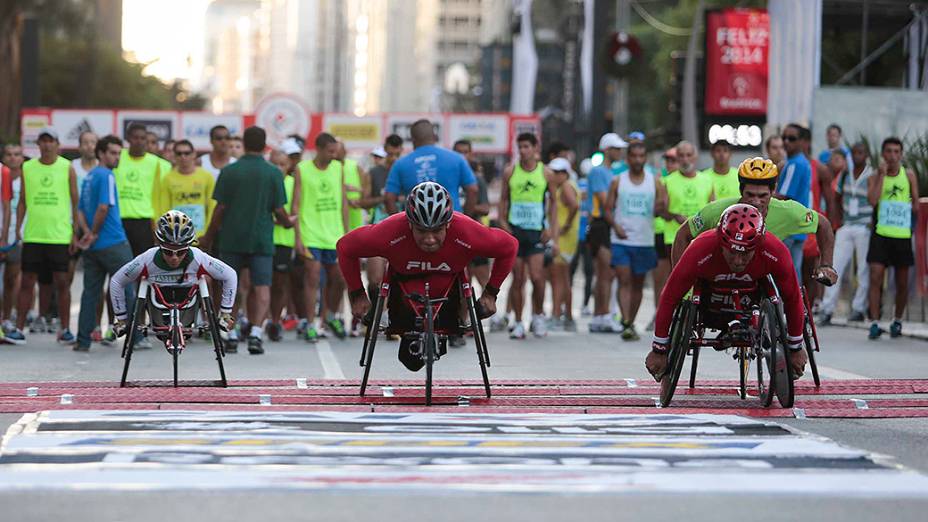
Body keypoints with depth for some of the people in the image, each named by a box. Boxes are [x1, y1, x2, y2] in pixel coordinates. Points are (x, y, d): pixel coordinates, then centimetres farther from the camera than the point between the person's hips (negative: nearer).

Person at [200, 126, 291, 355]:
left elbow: (220, 208, -2)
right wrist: (288, 222, 21)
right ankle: (255, 332, -18)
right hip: (261, 240, -1)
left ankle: (230, 335, 13)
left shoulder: (229, 172, -3)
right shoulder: (273, 173, -2)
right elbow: (278, 210, -1)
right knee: (262, 288, -1)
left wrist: (209, 237, 9)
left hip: (231, 239, 1)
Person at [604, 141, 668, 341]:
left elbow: (659, 210, 2)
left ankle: (631, 323, 21)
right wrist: (615, 226, -14)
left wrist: (661, 208, -22)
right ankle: (626, 324, -19)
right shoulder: (617, 182, 3)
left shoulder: (655, 182, 5)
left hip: (645, 241, 2)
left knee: (638, 284, 10)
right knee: (624, 281, -12)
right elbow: (608, 209, 4)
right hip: (621, 240, -2)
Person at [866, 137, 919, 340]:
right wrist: (882, 175, -13)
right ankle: (874, 323, -10)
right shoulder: (875, 177, 2)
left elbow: (916, 204, 11)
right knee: (875, 277, -11)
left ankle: (897, 321, 26)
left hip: (903, 234, 1)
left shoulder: (909, 175, 5)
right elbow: (872, 201, -15)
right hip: (881, 234, -1)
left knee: (902, 282, 8)